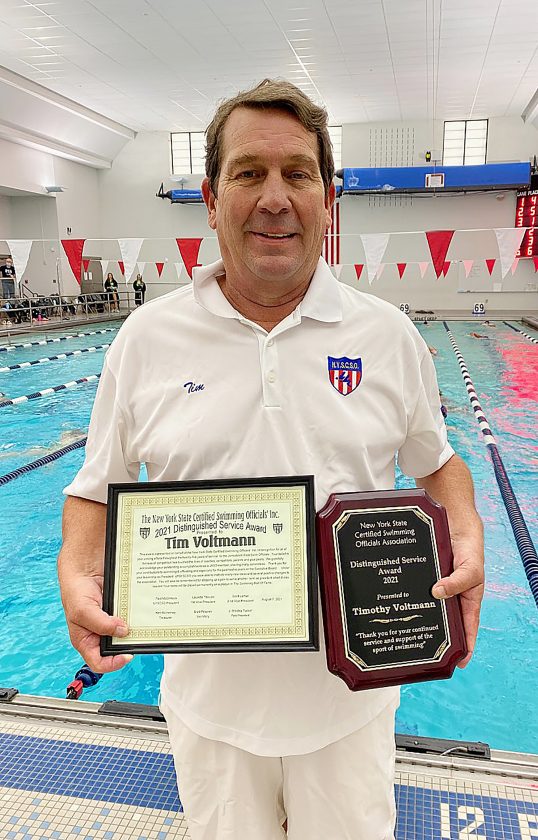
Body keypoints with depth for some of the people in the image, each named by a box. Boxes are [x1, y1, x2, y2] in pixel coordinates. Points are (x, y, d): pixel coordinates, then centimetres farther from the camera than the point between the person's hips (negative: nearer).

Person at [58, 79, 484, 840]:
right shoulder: (146, 338, -6)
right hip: (209, 693, 1)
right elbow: (97, 491, 2)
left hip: (351, 690, 0)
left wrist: (467, 541, -12)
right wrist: (76, 573, -17)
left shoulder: (389, 334, -4)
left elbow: (437, 463, 7)